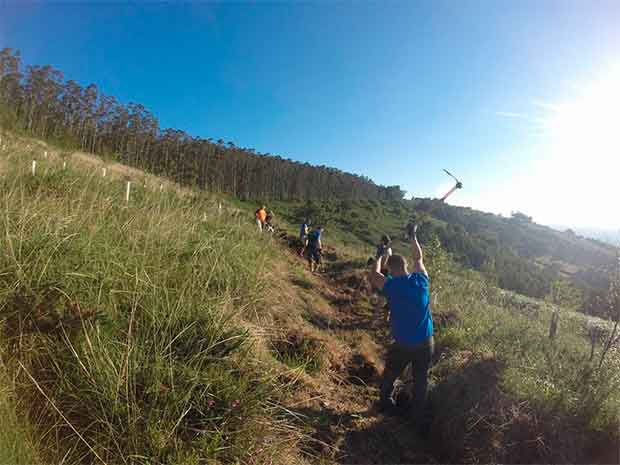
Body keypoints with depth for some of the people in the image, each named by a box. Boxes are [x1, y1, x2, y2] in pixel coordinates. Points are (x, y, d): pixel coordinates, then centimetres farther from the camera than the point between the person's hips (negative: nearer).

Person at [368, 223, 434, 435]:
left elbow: (373, 275, 4)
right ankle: (420, 421, 26)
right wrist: (413, 238, 24)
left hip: (403, 344, -2)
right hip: (425, 342, 3)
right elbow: (418, 258, 11)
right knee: (421, 381, 16)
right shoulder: (421, 280, -8)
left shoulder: (391, 286, -15)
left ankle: (385, 401, 43)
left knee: (390, 374, 22)